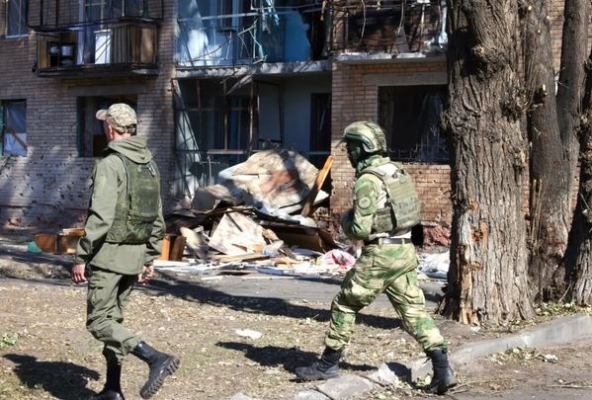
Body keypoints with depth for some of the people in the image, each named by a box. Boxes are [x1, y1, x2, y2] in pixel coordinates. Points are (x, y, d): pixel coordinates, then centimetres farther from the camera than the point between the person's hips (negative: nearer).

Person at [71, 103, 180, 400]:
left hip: (110, 253, -8)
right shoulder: (150, 165, 11)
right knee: (113, 319, 16)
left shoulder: (110, 164, -15)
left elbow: (100, 218, -22)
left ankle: (156, 359, -20)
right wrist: (150, 259, 19)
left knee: (99, 322, -4)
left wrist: (81, 257, -15)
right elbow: (157, 220, 13)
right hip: (136, 254, 8)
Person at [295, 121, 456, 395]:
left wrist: (345, 221, 4)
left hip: (380, 255, -8)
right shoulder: (397, 172, 11)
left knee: (345, 305, 7)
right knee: (414, 310, 9)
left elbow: (360, 228, -20)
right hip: (405, 251, 8)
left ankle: (329, 364, 16)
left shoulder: (367, 181, -16)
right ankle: (442, 369, 1)